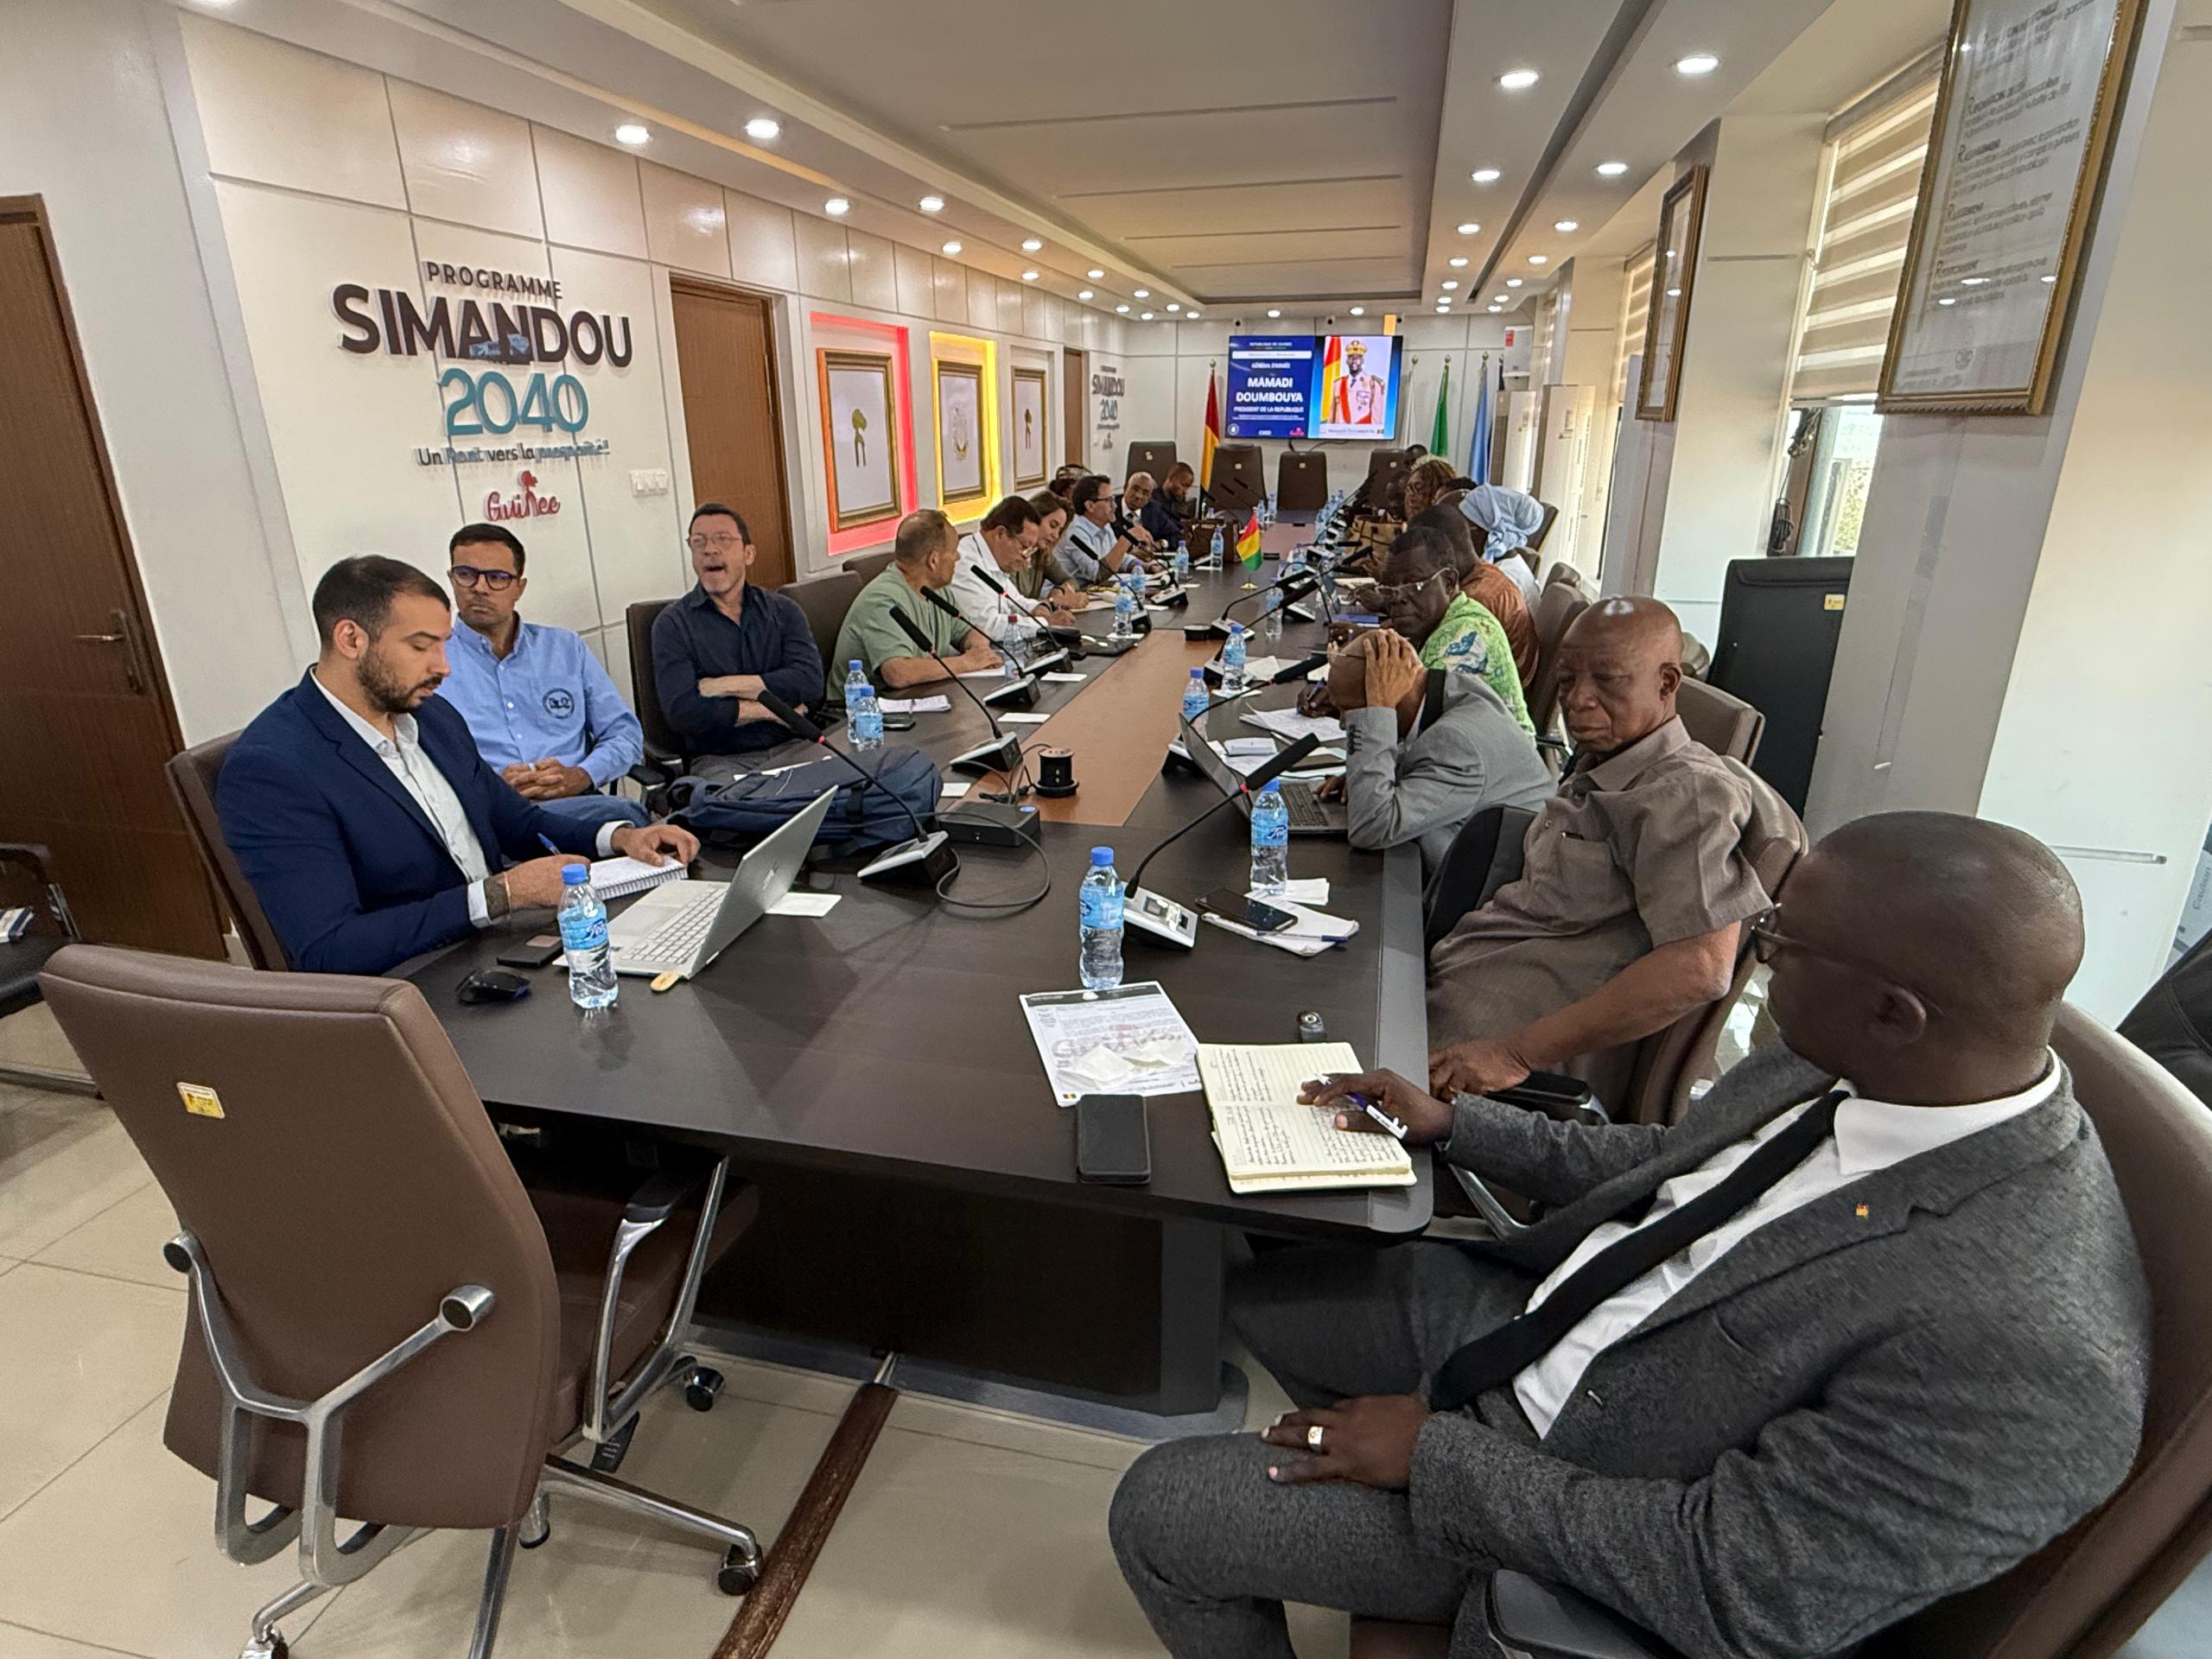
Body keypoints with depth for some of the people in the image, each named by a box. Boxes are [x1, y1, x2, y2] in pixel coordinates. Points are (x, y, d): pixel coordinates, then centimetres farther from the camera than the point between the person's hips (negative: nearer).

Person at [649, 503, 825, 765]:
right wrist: (769, 709, -7)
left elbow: (810, 682, -5)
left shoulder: (783, 611, 12)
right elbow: (680, 711, -9)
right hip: (718, 763, -2)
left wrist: (726, 685, -8)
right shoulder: (673, 624, 5)